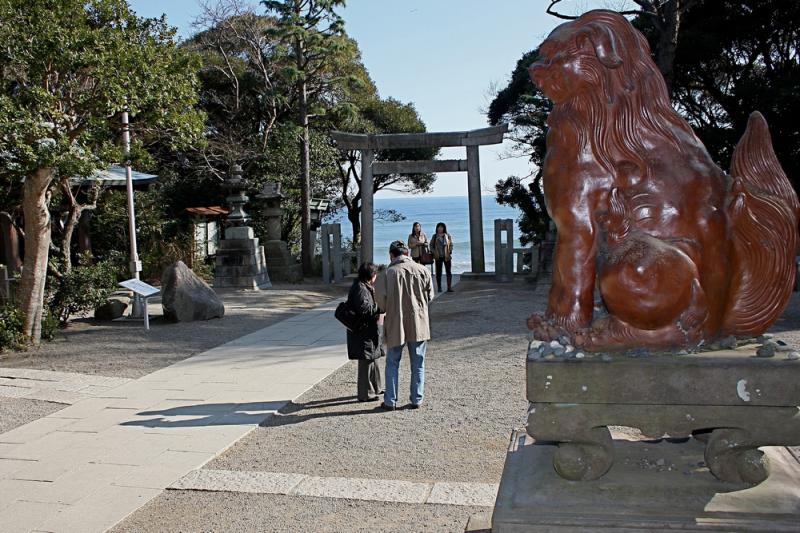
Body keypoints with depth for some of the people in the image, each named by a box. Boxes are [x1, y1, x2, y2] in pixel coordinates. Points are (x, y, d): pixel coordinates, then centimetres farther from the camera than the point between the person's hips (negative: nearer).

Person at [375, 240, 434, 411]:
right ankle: (416, 400, 15)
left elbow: (380, 298, -10)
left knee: (392, 363, 12)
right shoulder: (422, 270, -4)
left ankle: (390, 401, 13)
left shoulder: (388, 273, -11)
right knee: (418, 364, 12)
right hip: (419, 324, 2)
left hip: (395, 324, -1)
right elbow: (430, 296, 3)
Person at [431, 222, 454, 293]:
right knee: (438, 272, 3)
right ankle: (439, 287, 9)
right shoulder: (435, 236, 8)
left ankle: (449, 287, -1)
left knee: (449, 271, -3)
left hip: (447, 256, -1)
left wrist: (449, 252, -9)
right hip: (438, 257, 1)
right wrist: (433, 252, -5)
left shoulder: (447, 236, 4)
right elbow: (431, 245, 9)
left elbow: (451, 245, 3)